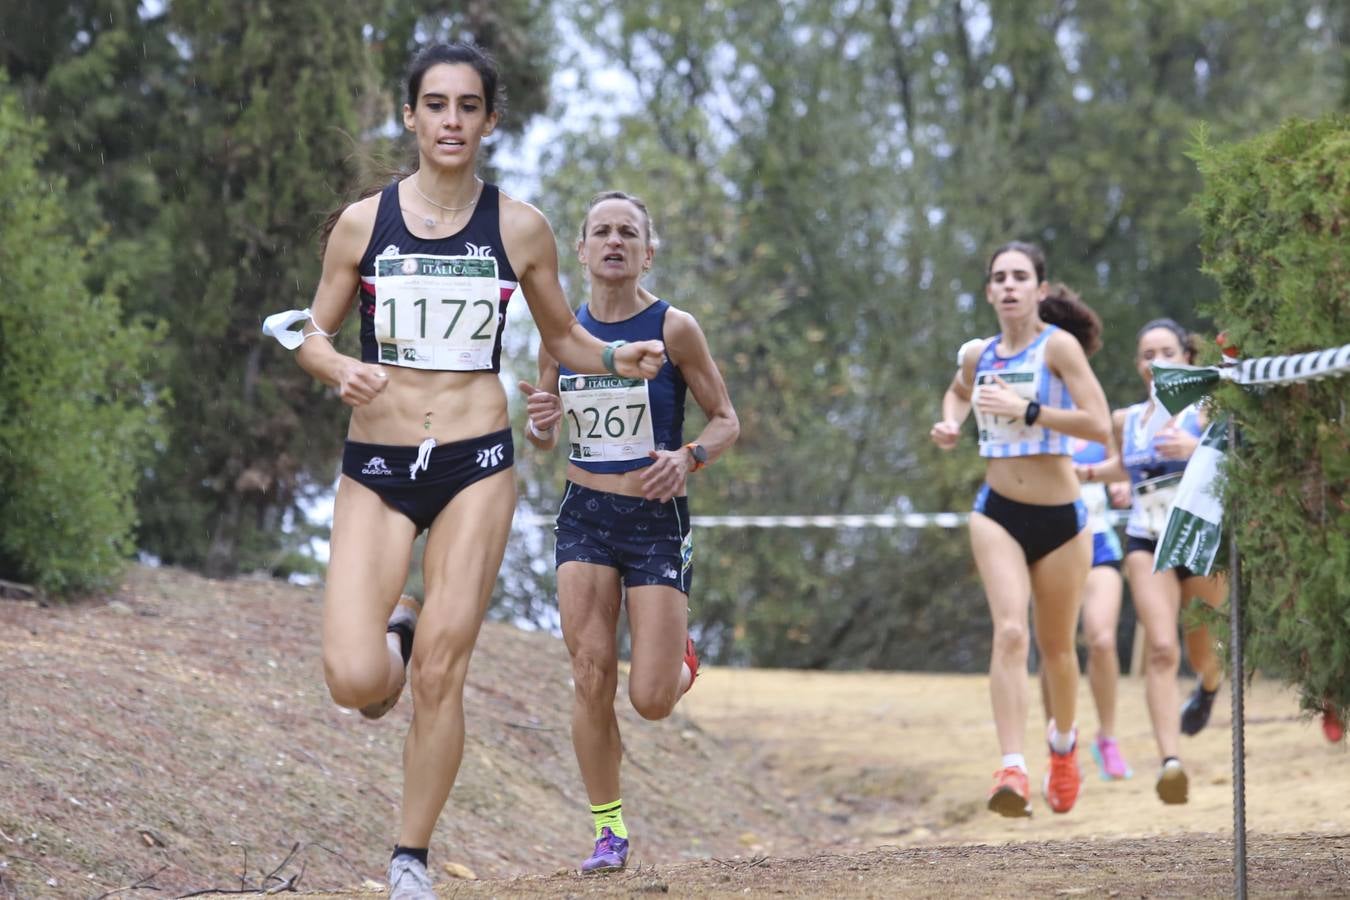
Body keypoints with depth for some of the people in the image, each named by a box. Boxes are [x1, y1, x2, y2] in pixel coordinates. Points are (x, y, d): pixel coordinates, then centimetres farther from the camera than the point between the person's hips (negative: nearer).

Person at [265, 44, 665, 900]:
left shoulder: (520, 228, 2)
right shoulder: (363, 223, 1)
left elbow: (562, 336, 15)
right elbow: (312, 334, 9)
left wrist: (619, 359, -6)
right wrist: (339, 369, -14)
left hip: (476, 465, 0)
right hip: (376, 464, 0)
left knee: (440, 675, -4)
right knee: (356, 684, -13)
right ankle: (392, 634, 24)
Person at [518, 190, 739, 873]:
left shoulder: (674, 328, -8)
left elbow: (726, 421, -1)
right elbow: (544, 440, 12)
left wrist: (688, 457, -21)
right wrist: (540, 423, -11)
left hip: (657, 521, -3)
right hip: (584, 516, 3)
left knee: (651, 700, -7)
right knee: (591, 678, -6)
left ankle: (681, 661, 31)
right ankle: (608, 829, 9)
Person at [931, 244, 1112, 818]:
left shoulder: (1059, 345, -10)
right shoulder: (977, 355, 5)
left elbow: (1099, 426, -20)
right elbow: (958, 390, 30)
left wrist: (1026, 410, -25)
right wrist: (950, 423, 9)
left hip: (1061, 517, -2)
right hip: (997, 513, 2)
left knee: (1055, 645, 13)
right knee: (1009, 631, -19)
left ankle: (1063, 744, 43)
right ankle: (1012, 771, -29)